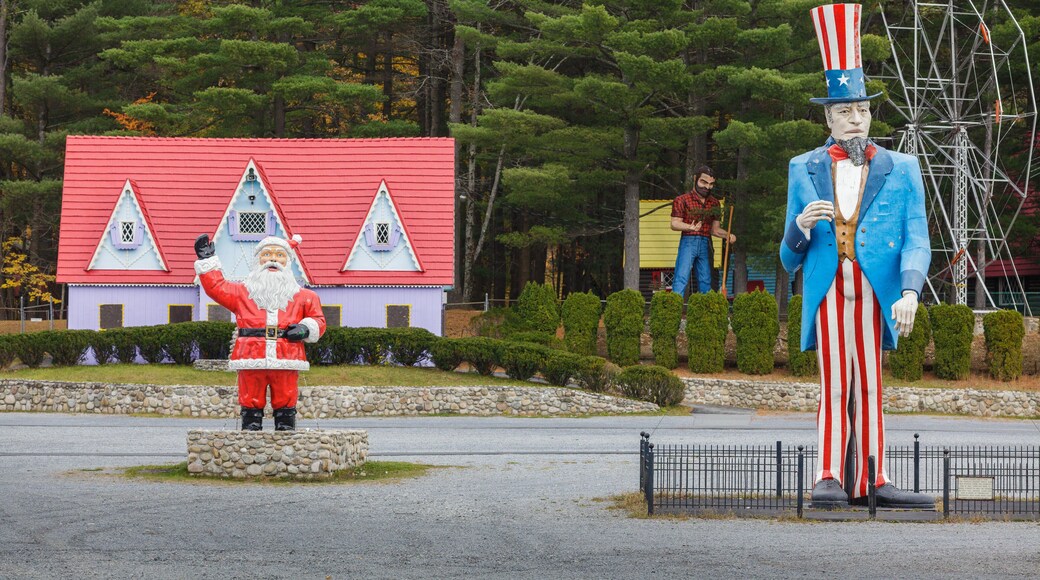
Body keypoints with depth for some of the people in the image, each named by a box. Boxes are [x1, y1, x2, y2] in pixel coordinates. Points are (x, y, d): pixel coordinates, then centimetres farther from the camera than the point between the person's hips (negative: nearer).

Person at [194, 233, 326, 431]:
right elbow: (216, 287, 15)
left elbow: (318, 320, 17)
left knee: (285, 409, 0)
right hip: (251, 362, 0)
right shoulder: (242, 292, 18)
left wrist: (307, 328, -3)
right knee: (251, 408, -2)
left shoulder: (304, 297, 17)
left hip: (287, 363, 0)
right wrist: (207, 260, 12)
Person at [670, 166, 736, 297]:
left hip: (706, 244, 5)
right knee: (681, 278, -14)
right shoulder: (682, 200, 2)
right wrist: (690, 227, -27)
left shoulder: (714, 203, 17)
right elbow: (674, 223, -7)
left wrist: (728, 235, -2)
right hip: (688, 242, -5)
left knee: (705, 280, 4)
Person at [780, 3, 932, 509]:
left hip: (876, 292, 0)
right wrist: (800, 226, -10)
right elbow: (790, 260, 13)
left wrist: (910, 292, -16)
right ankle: (829, 478, -5)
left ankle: (870, 481, 2)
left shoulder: (901, 170, 11)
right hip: (827, 292, 0)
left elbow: (916, 242, 2)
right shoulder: (804, 170, 13)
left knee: (868, 387, 1)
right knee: (834, 386, -5)